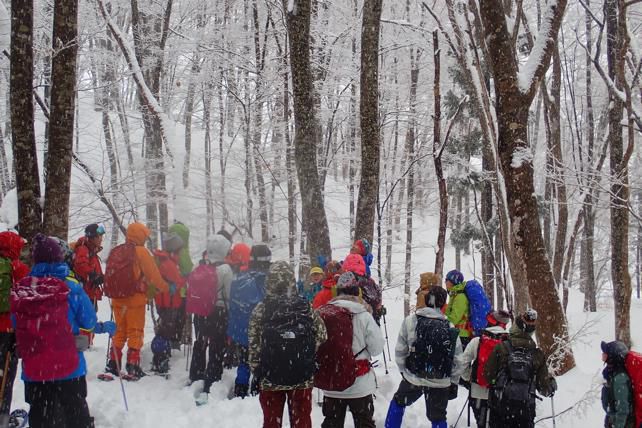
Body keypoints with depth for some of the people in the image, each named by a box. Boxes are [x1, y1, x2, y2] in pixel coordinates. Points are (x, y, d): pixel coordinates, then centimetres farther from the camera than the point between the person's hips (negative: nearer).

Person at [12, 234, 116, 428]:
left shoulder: (20, 289, -3)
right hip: (68, 367, -2)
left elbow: (16, 327, 8)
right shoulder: (70, 287, -13)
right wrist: (104, 327, 16)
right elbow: (88, 322, -6)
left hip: (33, 370, 3)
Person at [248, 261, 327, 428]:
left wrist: (256, 371, 5)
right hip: (303, 378, 1)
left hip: (270, 378, 0)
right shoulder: (306, 308, -7)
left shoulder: (260, 311, -11)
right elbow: (320, 338, -3)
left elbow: (254, 346, -8)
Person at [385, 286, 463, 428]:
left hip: (413, 379, 0)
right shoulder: (450, 328, -7)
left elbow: (400, 351, -4)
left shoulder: (410, 321, -10)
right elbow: (458, 360, -3)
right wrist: (454, 382, 11)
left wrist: (403, 370, 13)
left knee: (398, 402, 25)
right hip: (441, 383, 1)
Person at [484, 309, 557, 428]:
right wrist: (552, 387, 24)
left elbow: (488, 375, -5)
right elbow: (545, 386, 2)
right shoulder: (538, 354, -3)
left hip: (500, 406, -1)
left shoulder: (501, 348, -9)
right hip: (526, 408, 1)